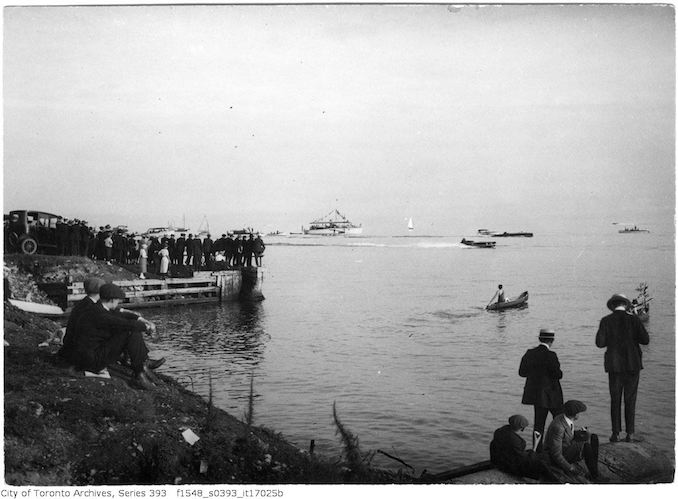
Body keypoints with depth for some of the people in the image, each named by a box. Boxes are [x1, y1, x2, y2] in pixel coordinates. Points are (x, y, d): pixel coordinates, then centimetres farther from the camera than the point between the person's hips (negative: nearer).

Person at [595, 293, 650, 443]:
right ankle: (630, 434, 8)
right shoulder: (633, 320, -5)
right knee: (630, 400, 7)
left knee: (615, 400, 8)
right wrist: (632, 337, 12)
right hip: (632, 365, 0)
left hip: (614, 365, 0)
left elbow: (599, 343, -8)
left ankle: (616, 434, 9)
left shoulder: (606, 321, -4)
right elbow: (645, 340, -6)